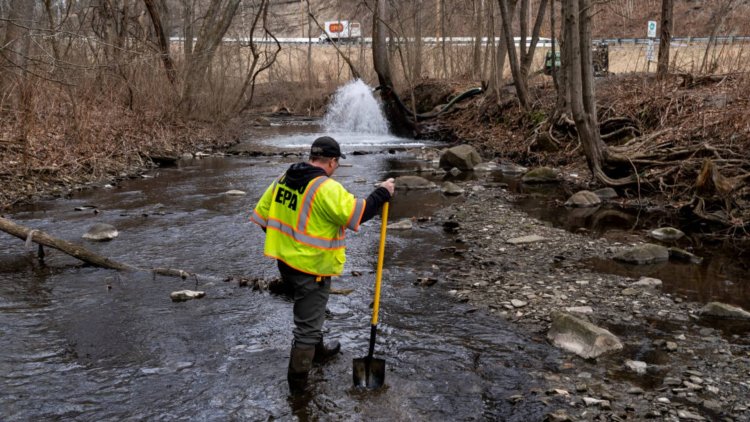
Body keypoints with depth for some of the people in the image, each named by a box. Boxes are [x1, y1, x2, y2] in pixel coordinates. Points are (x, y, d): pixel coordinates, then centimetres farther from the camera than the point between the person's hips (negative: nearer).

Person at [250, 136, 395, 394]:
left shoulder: (283, 179, 4)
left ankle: (318, 352, 49)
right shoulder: (326, 188, -22)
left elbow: (262, 213, 10)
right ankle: (297, 381, 15)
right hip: (311, 268, -8)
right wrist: (382, 193, -12)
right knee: (308, 323, 5)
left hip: (285, 261, 8)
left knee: (308, 312, 29)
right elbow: (356, 214, -25)